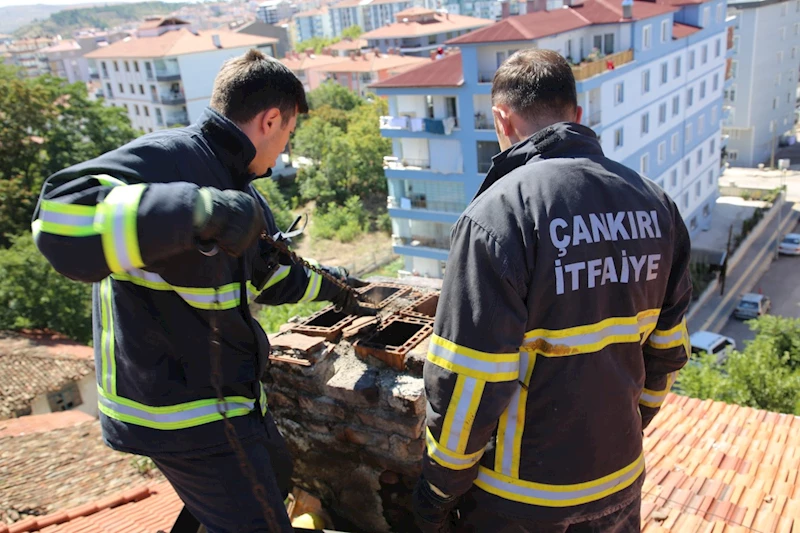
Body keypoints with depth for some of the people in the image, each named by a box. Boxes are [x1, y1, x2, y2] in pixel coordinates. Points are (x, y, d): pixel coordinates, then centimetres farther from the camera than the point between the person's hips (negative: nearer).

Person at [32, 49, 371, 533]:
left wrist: (324, 285, 34)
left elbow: (267, 275, 25)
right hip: (182, 409, -10)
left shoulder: (238, 191, 10)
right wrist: (200, 211, -47)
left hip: (227, 392, 10)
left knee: (276, 479, 27)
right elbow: (63, 223, -40)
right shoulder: (165, 158, -22)